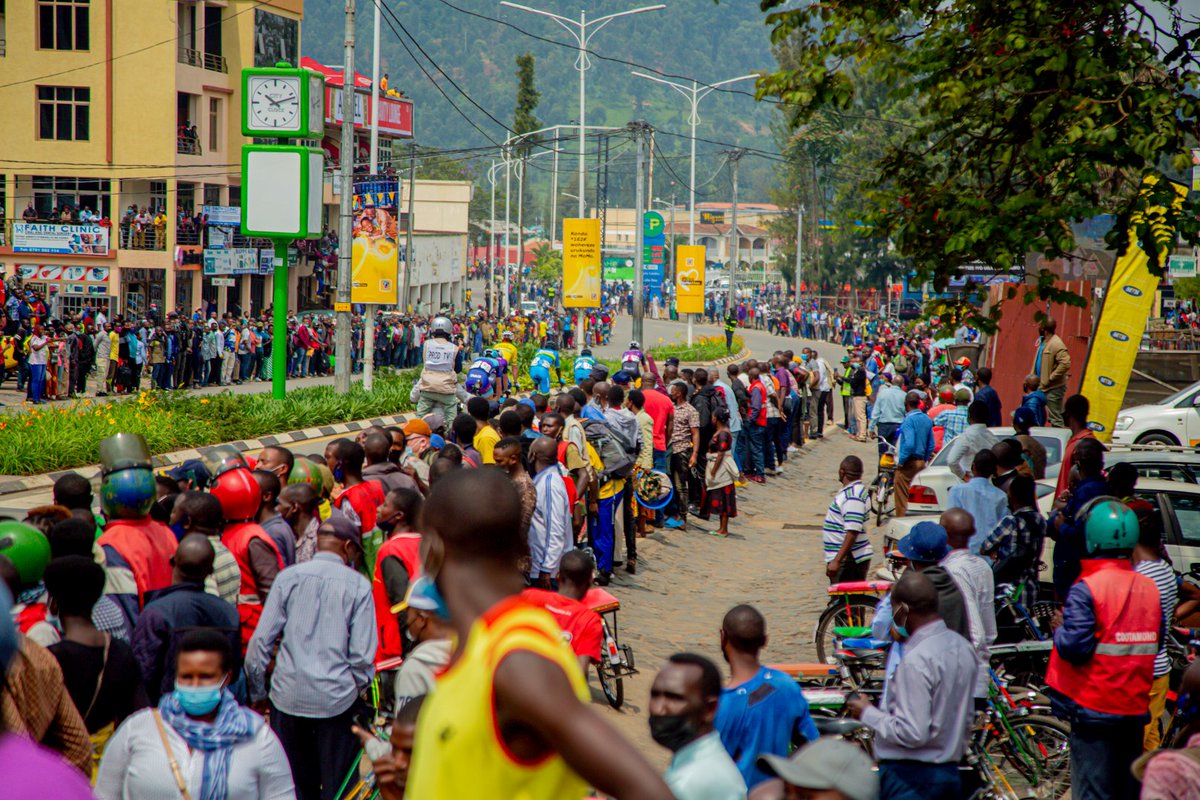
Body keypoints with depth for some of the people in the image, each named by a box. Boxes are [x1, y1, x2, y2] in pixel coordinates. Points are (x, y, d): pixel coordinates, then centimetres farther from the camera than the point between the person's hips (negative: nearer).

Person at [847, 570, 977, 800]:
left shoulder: (916, 661, -21)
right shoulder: (963, 648, 6)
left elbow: (912, 733, -23)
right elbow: (967, 717, 15)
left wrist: (868, 713, -10)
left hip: (909, 777, -9)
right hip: (950, 772, 9)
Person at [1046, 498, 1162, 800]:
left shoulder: (1086, 589, -16)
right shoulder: (1149, 587, 4)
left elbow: (1074, 647, -20)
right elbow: (1156, 642, 12)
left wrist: (1059, 628, -1)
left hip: (1094, 707, -6)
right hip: (1136, 707, 6)